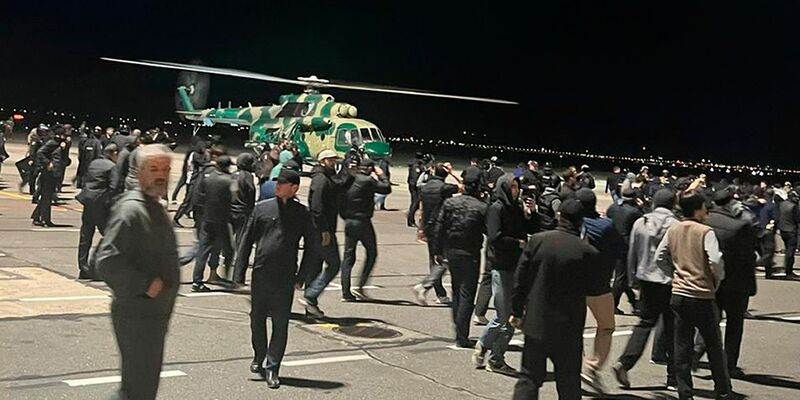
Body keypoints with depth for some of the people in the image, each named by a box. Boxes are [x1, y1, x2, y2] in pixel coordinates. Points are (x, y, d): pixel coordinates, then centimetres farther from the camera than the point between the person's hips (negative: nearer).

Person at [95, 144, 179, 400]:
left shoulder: (157, 208, 14)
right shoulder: (130, 210, -17)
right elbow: (107, 261, -26)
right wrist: (146, 284, -24)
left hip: (156, 314, 10)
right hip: (136, 314, -10)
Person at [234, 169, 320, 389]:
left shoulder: (301, 213, 2)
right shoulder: (262, 208, 4)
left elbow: (312, 246, 8)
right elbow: (247, 239, 8)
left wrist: (301, 276, 4)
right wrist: (240, 270, 3)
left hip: (285, 278, -2)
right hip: (260, 274, 2)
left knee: (280, 324, -1)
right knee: (257, 319, 13)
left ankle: (272, 368, 7)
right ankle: (259, 358, 32)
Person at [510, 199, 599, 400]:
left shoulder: (537, 240, -6)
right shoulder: (588, 253, -11)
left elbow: (520, 279, -3)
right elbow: (589, 288, -2)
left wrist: (516, 311, 5)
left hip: (536, 322, 1)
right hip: (568, 329, -1)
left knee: (529, 377, 8)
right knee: (568, 383, 14)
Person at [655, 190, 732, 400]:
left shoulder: (673, 230, 4)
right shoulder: (705, 232, -12)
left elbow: (659, 258, 6)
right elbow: (715, 261, -21)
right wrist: (718, 279, -3)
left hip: (678, 294, 4)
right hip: (702, 295, -4)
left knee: (682, 347, 9)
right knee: (714, 347, 11)